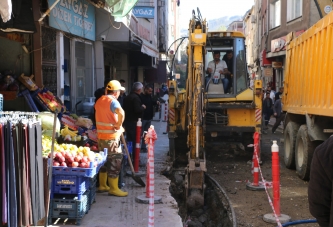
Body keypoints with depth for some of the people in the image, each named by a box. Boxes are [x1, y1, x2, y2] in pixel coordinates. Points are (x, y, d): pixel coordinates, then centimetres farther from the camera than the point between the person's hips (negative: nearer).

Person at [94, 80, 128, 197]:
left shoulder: (99, 100, 11)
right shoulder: (112, 101, -15)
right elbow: (121, 113, -35)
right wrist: (118, 126, -21)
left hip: (101, 135, 8)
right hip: (111, 136, -8)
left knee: (104, 160, 18)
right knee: (115, 161, -2)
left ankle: (102, 185, 26)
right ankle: (113, 188, 2)